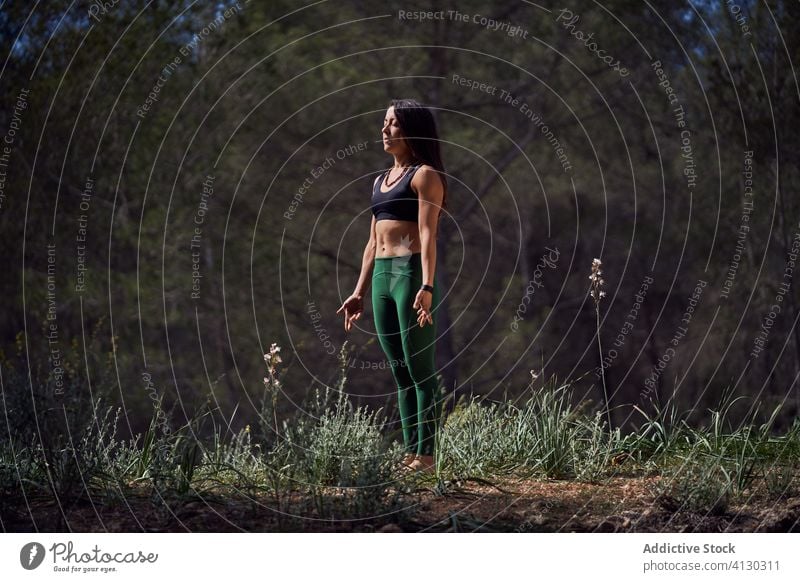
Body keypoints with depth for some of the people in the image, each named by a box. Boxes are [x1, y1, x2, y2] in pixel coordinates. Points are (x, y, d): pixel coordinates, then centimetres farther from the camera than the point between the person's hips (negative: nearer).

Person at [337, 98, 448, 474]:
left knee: (420, 371, -7)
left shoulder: (425, 176, -4)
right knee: (400, 373, 8)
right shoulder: (380, 181, 20)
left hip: (412, 272, -8)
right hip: (382, 277, 8)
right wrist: (359, 292, 18)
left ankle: (426, 456, -5)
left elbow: (428, 234, -14)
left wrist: (427, 287, -24)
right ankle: (409, 452, 11)